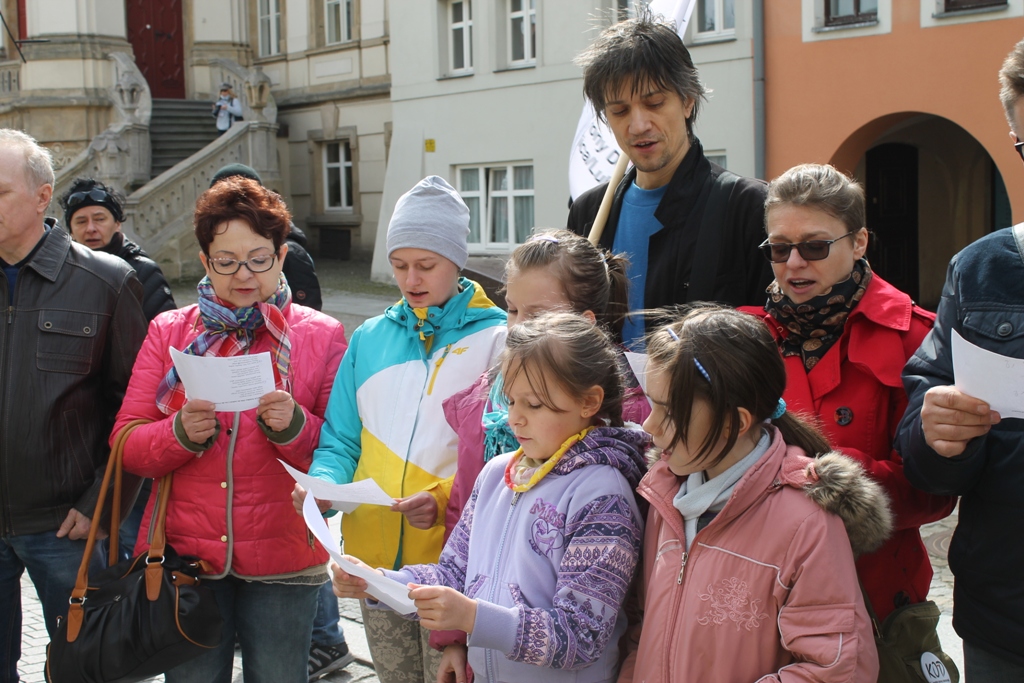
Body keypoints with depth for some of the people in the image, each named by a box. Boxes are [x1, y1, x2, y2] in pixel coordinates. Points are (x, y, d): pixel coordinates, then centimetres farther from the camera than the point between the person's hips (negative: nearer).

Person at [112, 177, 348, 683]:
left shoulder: (320, 335, 2)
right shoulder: (169, 332, 6)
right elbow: (127, 446, 2)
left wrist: (293, 426, -19)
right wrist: (181, 432, -17)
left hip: (281, 561, -1)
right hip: (186, 555, 2)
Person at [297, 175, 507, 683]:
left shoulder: (495, 338, -4)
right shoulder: (371, 338, 11)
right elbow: (340, 441, 12)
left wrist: (446, 499, -24)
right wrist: (323, 485, -8)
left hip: (452, 557, -4)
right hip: (375, 555, 5)